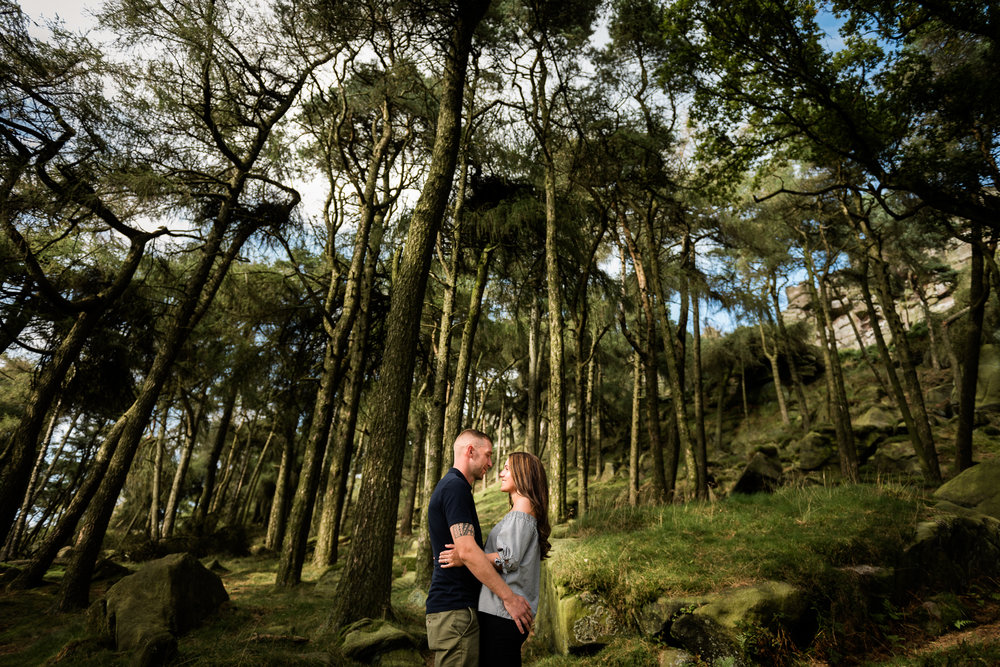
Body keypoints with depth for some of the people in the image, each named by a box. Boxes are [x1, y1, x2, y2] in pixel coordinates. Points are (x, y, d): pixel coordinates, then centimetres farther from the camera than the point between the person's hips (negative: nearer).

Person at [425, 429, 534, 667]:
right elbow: (467, 551, -24)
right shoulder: (455, 487, -16)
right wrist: (508, 596, -19)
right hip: (455, 608, -10)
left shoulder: (449, 486, 17)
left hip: (450, 606, 10)